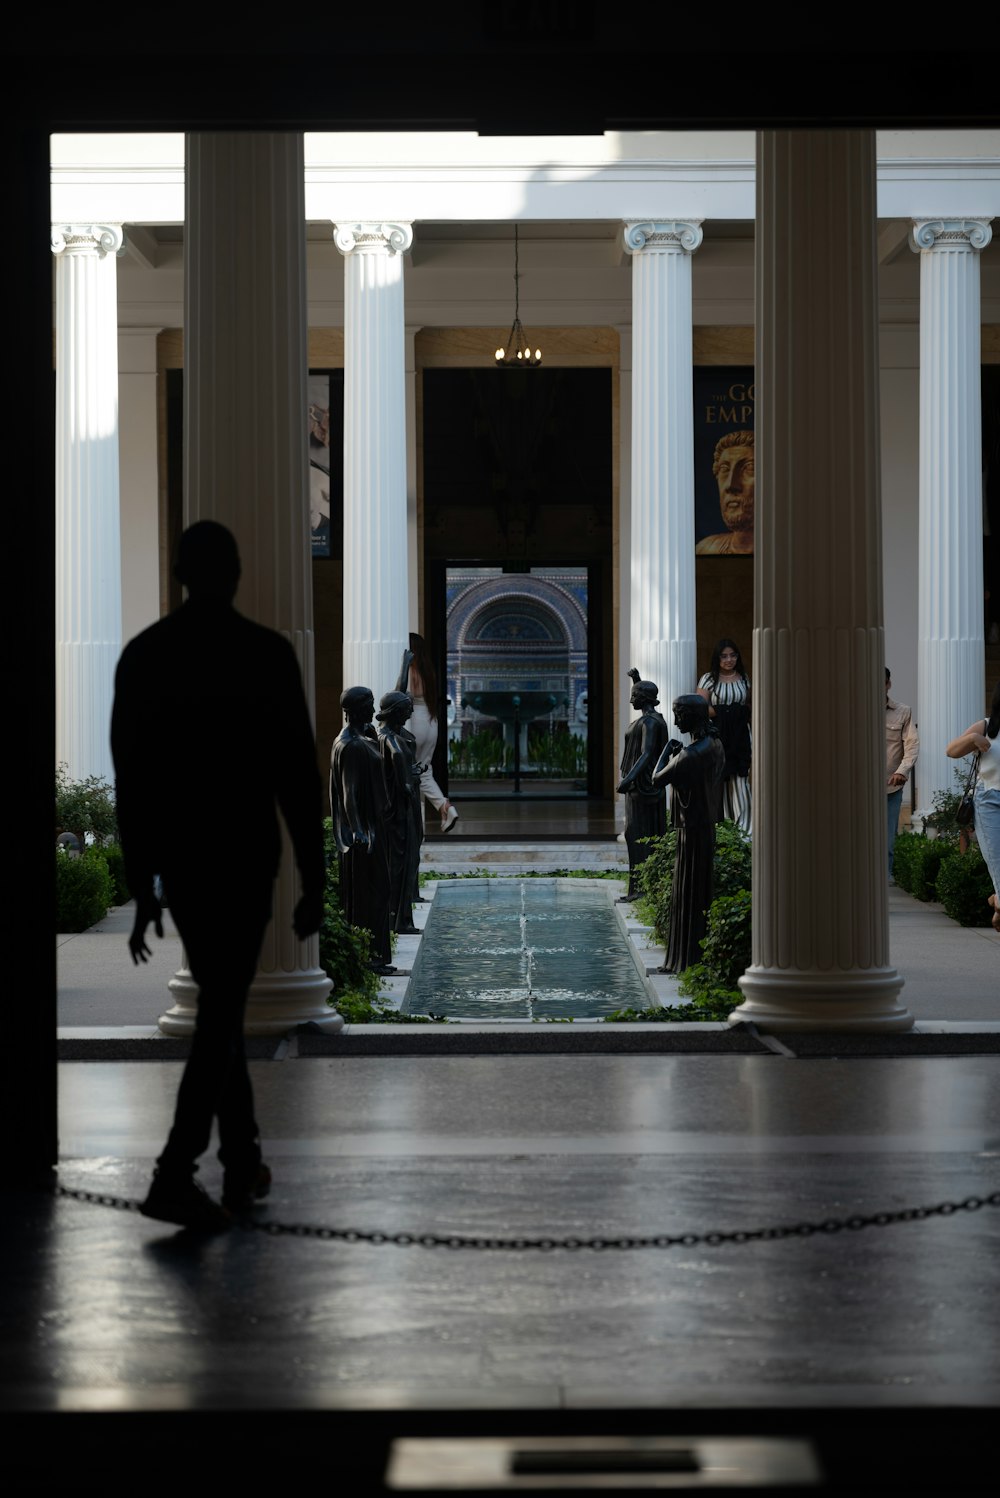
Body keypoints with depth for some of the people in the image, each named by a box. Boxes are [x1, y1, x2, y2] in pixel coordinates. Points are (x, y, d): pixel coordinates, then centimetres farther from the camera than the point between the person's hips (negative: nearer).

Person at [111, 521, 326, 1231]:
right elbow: (299, 775, -9)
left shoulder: (142, 655, 4)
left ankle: (243, 1165, 23)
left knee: (220, 1002, 18)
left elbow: (129, 780, 6)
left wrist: (142, 887, 12)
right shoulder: (266, 653, -9)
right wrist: (314, 881, -2)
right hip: (244, 856, -5)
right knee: (222, 1012, -4)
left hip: (177, 857, 5)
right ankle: (175, 1176, -15)